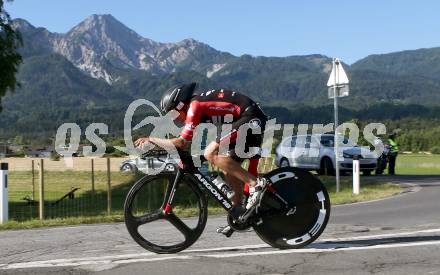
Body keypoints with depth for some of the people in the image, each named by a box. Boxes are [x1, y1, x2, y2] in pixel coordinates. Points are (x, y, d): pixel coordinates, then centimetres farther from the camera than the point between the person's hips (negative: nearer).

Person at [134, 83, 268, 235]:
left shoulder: (195, 106, -11)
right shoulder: (199, 102, 19)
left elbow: (180, 142, -14)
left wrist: (151, 139, -3)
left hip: (250, 119, -10)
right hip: (257, 120, 10)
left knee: (210, 154, -17)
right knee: (229, 168, 13)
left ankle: (256, 183, -18)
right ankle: (238, 215, 18)